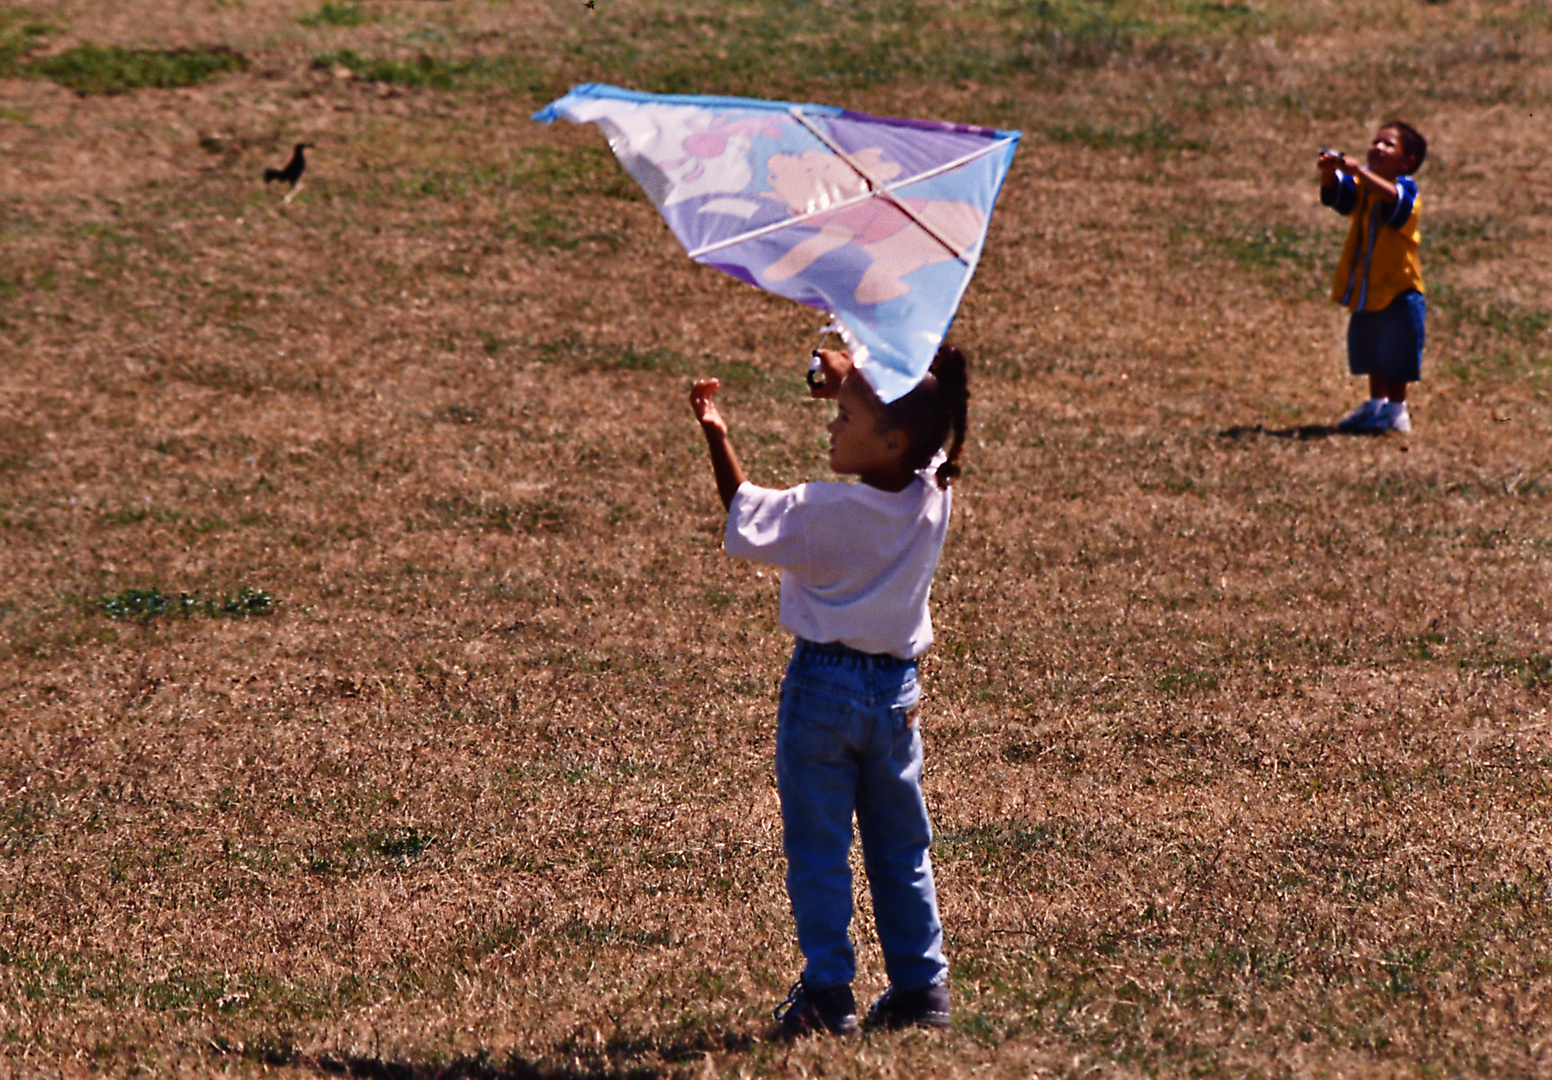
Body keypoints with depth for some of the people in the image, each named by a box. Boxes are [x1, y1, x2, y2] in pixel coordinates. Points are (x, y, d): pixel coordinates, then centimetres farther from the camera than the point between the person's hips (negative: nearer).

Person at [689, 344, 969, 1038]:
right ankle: (923, 988, 18)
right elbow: (927, 430, 14)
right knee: (901, 851, 15)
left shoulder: (825, 511, -20)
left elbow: (746, 521, -5)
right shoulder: (933, 495, -8)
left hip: (822, 688, -5)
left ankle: (827, 994, 5)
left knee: (818, 851, 4)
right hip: (896, 691, 5)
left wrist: (717, 437, 0)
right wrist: (853, 382, 11)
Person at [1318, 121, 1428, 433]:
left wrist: (1357, 170, -49)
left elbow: (1390, 196, -38)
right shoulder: (1362, 185, 3)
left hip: (1398, 290, -6)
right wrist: (1330, 171, -35)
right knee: (1371, 355, 18)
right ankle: (1376, 405, 31)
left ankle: (1396, 411, 12)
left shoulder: (1406, 190, -15)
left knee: (1395, 359, 2)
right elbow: (1335, 191, -12)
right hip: (1367, 290, 6)